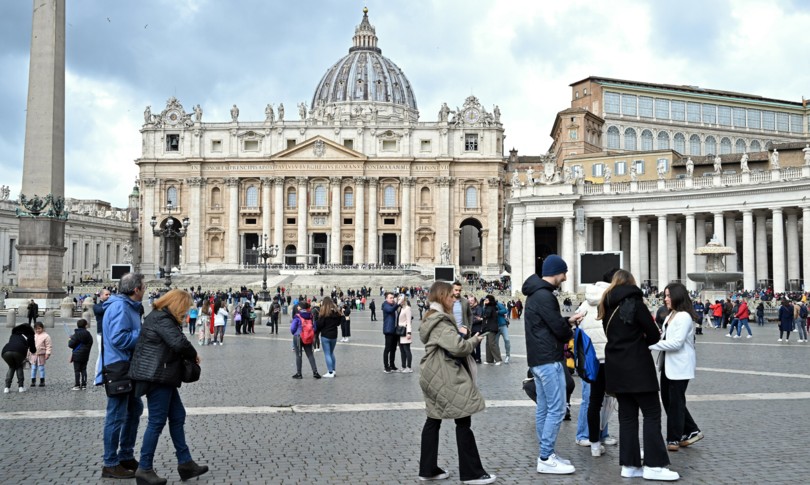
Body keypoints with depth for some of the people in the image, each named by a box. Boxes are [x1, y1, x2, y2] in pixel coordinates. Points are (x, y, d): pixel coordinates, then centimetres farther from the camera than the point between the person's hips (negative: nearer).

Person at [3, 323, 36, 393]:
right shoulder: (29, 336, 26)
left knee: (11, 367, 29)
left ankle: (7, 388, 18)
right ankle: (21, 387, 18)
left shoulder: (13, 335, 37)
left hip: (6, 351, 3)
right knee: (19, 367, 27)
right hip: (19, 351, -3)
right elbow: (33, 350, 30)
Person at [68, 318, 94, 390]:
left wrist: (70, 340, 6)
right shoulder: (88, 335, 4)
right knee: (83, 370, 11)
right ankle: (84, 385, 11)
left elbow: (71, 345, -14)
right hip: (85, 355, 5)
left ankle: (77, 385, -1)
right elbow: (90, 344, 13)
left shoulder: (76, 334, -12)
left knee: (77, 370, -1)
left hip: (77, 355, -5)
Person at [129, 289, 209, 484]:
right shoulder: (161, 319, -16)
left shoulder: (162, 318, 17)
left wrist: (188, 357, 0)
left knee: (177, 416, 12)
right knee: (157, 421, -3)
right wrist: (193, 355, -9)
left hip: (162, 376, 11)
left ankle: (185, 463, 18)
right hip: (157, 376, -11)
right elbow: (179, 343, -27)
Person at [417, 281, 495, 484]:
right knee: (463, 421, -4)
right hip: (446, 379, -11)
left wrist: (459, 332, 4)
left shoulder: (433, 318, 15)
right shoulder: (440, 322, -18)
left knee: (433, 421, 11)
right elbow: (457, 347, -26)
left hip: (436, 377, 11)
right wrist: (474, 340, -9)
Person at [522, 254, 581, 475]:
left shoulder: (536, 293, 15)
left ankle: (545, 455, 18)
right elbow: (558, 328, -17)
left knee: (543, 408, 12)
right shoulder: (544, 295, -18)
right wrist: (570, 333, 3)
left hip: (538, 358, 11)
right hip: (549, 360, -11)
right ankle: (546, 459, -3)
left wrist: (568, 320, 11)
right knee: (556, 409, -6)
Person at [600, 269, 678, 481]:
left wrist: (634, 342, 12)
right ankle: (653, 465, -2)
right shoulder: (634, 302, -9)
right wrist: (642, 342, 12)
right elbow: (654, 335, -7)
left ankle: (629, 465, 9)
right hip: (637, 367, -6)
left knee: (627, 416, 9)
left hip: (616, 367, 7)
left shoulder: (607, 306, 10)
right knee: (652, 413, 0)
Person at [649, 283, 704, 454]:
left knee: (675, 402, 1)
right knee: (667, 399, 12)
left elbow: (677, 342, -22)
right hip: (668, 364, 9)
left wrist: (651, 344, -22)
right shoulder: (671, 315, 15)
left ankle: (674, 439, 13)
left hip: (680, 366, -9)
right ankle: (691, 431, 24)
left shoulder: (684, 317, -16)